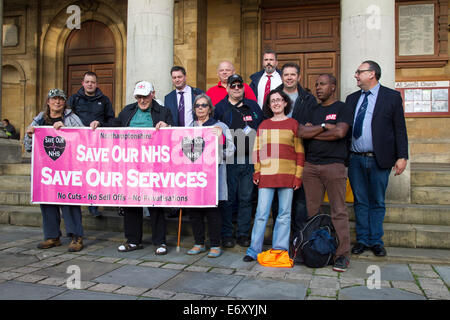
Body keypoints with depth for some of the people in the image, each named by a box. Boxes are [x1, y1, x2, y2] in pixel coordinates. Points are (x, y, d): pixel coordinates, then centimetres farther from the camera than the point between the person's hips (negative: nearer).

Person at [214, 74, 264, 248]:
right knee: (228, 198, 1)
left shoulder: (253, 106, 14)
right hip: (229, 160, -3)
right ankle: (227, 234, 12)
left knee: (246, 198, 7)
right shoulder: (220, 108, 3)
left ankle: (243, 234, 17)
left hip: (249, 160, 3)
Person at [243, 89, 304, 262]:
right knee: (261, 213, -2)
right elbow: (257, 150, 14)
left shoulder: (293, 124, 7)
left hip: (287, 175, -1)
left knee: (284, 214, 4)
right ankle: (254, 250, 7)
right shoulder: (263, 125, 14)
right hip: (266, 175, 1)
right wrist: (256, 171, 4)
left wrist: (298, 175, -1)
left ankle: (280, 251, 14)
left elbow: (299, 152, 5)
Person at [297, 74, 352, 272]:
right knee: (311, 210, 4)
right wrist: (324, 126, -5)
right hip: (311, 166, 4)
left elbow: (340, 132, -12)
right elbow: (300, 133, 4)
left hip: (334, 165, -4)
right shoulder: (312, 111, 19)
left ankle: (342, 254, 1)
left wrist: (313, 133, -2)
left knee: (338, 211, -4)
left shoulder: (342, 109, 5)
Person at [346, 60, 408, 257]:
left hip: (379, 160, -3)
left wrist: (402, 157, -8)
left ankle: (376, 241, 19)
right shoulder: (352, 98, 12)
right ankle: (362, 240, 21)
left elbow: (400, 129, -1)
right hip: (355, 160, 3)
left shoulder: (392, 97, 0)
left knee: (377, 202, 7)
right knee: (360, 202, 10)